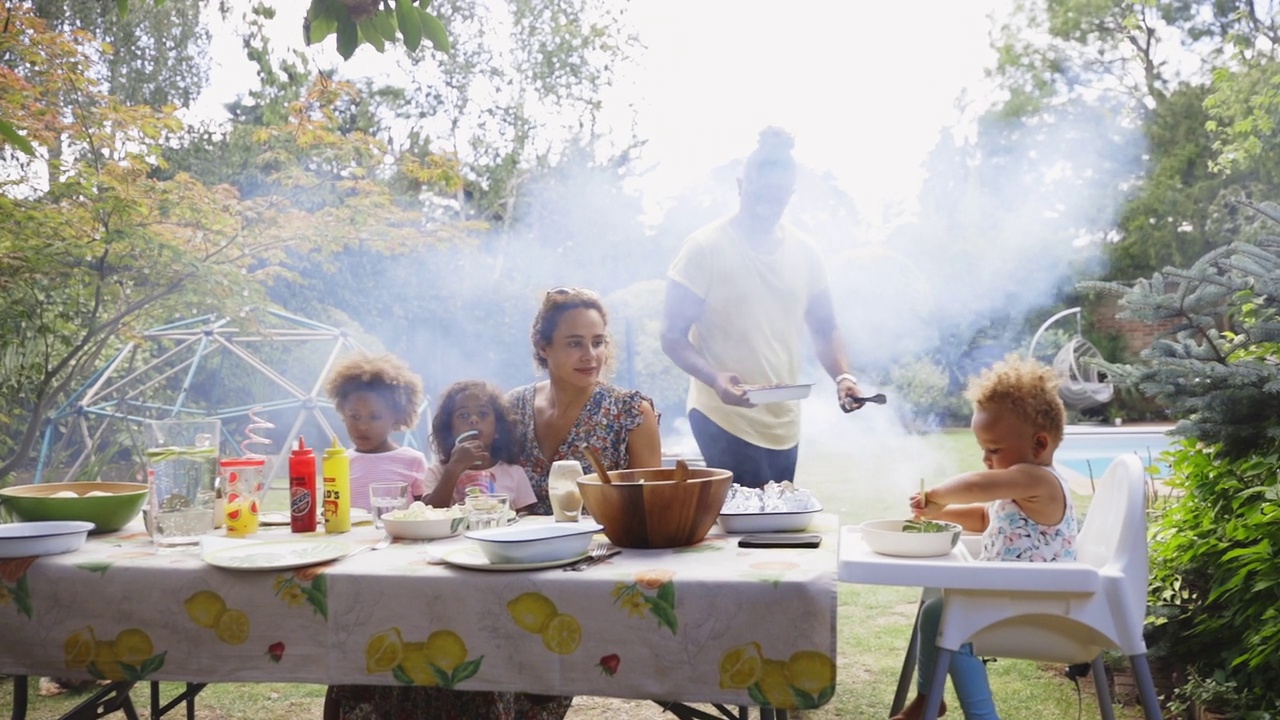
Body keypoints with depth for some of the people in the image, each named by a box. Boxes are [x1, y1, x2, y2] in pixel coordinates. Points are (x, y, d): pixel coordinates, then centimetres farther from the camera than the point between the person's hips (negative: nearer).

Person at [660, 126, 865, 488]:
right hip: (724, 420, -5)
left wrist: (842, 376, -5)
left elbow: (824, 329, 15)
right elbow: (673, 337, -9)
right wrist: (716, 379, -26)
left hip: (786, 426, 6)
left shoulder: (804, 253, 7)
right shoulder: (706, 248, -9)